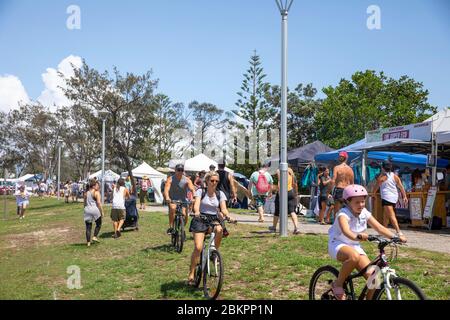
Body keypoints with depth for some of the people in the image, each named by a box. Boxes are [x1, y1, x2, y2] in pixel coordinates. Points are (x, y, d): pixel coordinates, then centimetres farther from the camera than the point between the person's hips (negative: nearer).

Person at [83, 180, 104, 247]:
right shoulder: (96, 193, -6)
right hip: (95, 210, -5)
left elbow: (85, 203, 17)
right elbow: (99, 203, -13)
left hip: (87, 210, 5)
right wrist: (102, 212, -8)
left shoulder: (86, 193, 13)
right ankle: (95, 237, 2)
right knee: (98, 224, 15)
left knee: (88, 227, 7)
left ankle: (88, 242, 6)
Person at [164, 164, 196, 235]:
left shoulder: (187, 180, -5)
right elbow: (166, 189, -22)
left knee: (184, 215, -17)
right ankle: (171, 227, -23)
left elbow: (192, 189, -17)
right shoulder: (170, 179, -8)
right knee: (172, 208, -33)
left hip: (183, 200, 2)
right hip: (173, 200, -2)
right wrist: (167, 197, -42)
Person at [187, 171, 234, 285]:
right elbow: (196, 204, -17)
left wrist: (227, 216, -28)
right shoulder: (200, 192, -1)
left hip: (214, 220, 3)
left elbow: (223, 208, -5)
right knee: (198, 248, -17)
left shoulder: (220, 194, 7)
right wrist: (196, 212, -40)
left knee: (219, 229, -34)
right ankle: (191, 273, -1)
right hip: (200, 220, -2)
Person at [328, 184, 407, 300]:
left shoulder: (364, 213, -3)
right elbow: (346, 231, -40)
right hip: (338, 245, -6)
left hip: (355, 246, 6)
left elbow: (379, 227, -10)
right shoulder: (343, 214, -21)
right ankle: (337, 284, -18)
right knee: (354, 256, -40)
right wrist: (357, 236, -61)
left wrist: (395, 237, -25)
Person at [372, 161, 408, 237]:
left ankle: (398, 231, -23)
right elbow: (401, 187, 6)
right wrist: (405, 196, 9)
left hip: (386, 198, -7)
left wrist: (373, 194, 21)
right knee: (385, 215, 20)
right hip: (395, 197, 7)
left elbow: (376, 187, 4)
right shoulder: (395, 176, 9)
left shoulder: (382, 176, -6)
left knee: (391, 216, -12)